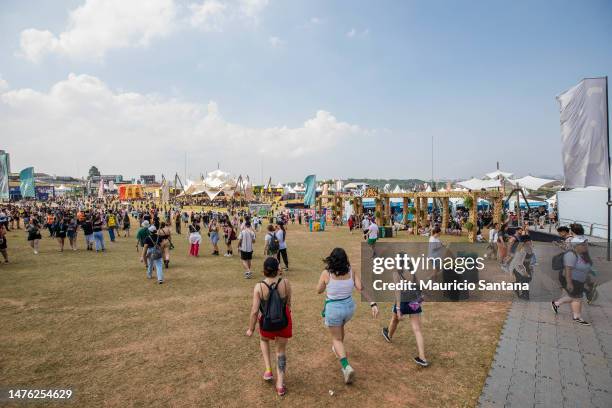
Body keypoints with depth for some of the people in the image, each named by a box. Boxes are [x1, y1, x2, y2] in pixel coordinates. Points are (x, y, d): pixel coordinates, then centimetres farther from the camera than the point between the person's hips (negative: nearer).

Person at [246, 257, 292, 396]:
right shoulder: (286, 283, -19)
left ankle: (268, 370, 31)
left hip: (267, 323, 0)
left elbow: (254, 311, -15)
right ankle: (280, 385, 30)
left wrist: (251, 329, -1)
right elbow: (288, 303, -5)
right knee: (281, 351, 23)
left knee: (264, 339, 36)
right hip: (284, 322, 1)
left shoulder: (259, 287, -21)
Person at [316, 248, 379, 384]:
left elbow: (319, 290, -5)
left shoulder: (326, 273, -19)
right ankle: (337, 349, 57)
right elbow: (361, 288, -19)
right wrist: (373, 304, -18)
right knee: (340, 327, 35)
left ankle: (346, 366, -6)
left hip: (333, 308, -4)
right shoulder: (351, 272, -11)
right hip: (349, 306, 4)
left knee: (336, 338, 13)